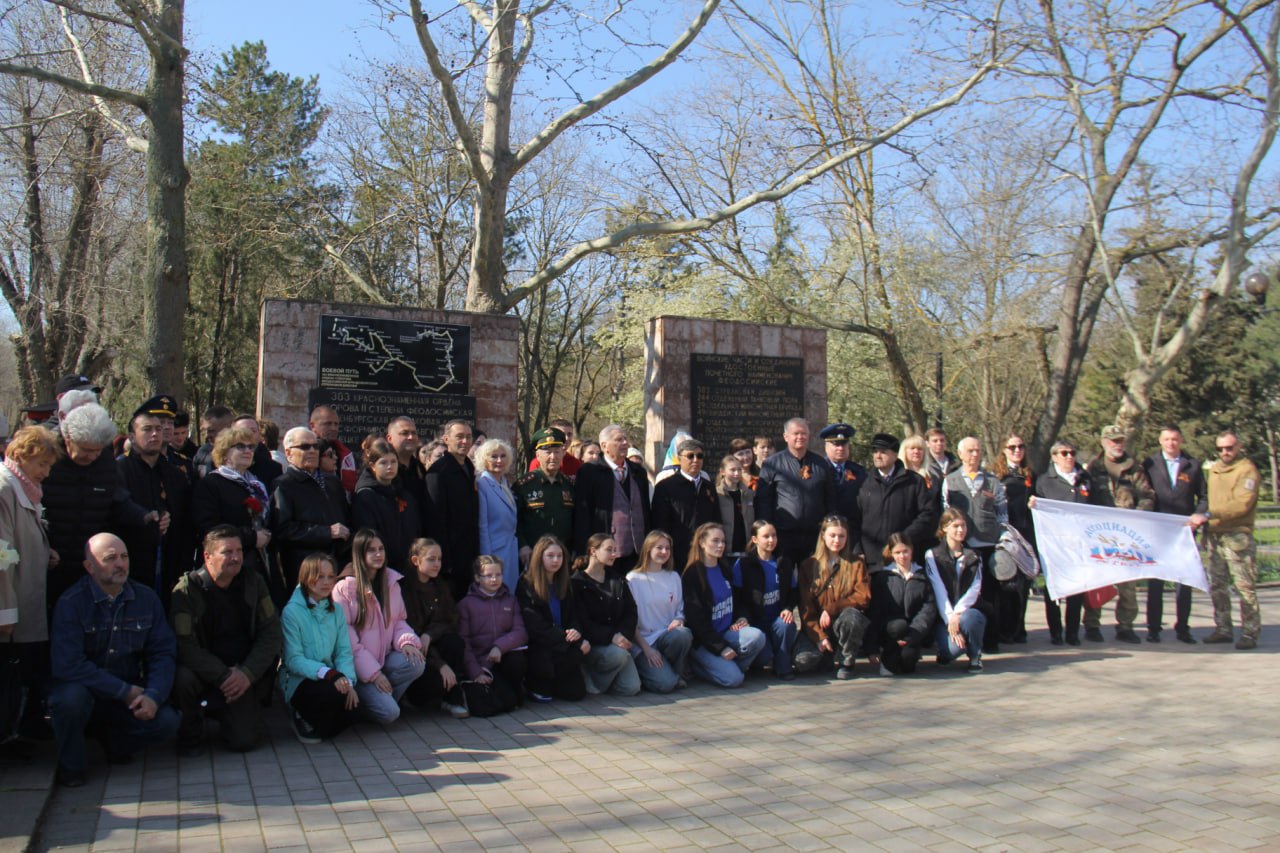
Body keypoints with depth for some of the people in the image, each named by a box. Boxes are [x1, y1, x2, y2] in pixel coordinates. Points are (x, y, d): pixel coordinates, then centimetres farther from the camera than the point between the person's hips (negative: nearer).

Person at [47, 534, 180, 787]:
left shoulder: (146, 598, -1)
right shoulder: (70, 603, -14)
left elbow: (163, 653, -3)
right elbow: (67, 664, -24)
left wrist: (154, 695, -22)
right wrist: (125, 692, -23)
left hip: (130, 696, 3)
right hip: (85, 690, -2)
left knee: (167, 721, -21)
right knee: (71, 697, -35)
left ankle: (116, 743, 13)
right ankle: (70, 766, -6)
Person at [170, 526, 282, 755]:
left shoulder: (253, 583, 1)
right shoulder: (187, 590, -12)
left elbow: (271, 632, -3)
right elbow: (184, 645, -20)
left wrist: (248, 674, -17)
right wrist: (223, 676, -24)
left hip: (243, 676, 2)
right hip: (203, 672, -2)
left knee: (245, 740, -14)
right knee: (182, 678, -35)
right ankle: (190, 735, -5)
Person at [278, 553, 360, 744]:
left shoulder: (336, 610, 8)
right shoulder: (292, 611, -11)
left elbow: (344, 652, 3)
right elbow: (294, 660, -16)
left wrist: (348, 681, -16)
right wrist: (330, 674, -28)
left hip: (331, 678, 5)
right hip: (299, 682, -5)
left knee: (353, 706, -22)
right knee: (336, 695, -33)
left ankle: (315, 725, 12)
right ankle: (303, 719, 1)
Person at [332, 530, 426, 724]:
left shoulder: (391, 582, 8)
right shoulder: (344, 587, -11)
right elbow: (345, 635, -12)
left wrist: (406, 641, -11)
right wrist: (372, 672, -15)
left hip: (385, 657, 6)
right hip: (359, 665, -6)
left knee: (416, 663, -26)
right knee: (389, 713, -22)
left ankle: (382, 698, -1)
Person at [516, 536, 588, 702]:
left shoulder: (563, 584, 12)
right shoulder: (526, 586, -9)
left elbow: (573, 615, 10)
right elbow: (537, 628, -17)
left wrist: (576, 631, -16)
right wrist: (572, 640, -22)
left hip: (562, 642, 5)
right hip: (537, 646, -5)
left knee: (576, 693, -12)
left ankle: (550, 681, 18)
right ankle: (537, 684, -6)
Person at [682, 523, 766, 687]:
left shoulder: (724, 569, 12)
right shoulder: (692, 574, -10)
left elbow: (737, 600, 24)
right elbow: (696, 618, -13)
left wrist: (741, 617, 0)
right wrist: (721, 648, -17)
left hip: (726, 632, 6)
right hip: (703, 641, -6)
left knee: (757, 636, -25)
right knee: (733, 679, -23)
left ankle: (730, 666, -2)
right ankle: (698, 665, 3)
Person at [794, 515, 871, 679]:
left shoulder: (856, 563, 3)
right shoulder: (809, 565, 4)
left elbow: (863, 597, -9)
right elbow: (805, 606, -1)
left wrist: (831, 609, -20)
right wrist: (819, 636, -14)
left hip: (843, 622, 0)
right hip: (817, 625, 1)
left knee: (851, 616, -36)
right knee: (803, 661, -26)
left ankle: (846, 661, -8)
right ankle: (829, 653, 10)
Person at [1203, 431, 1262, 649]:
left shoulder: (1247, 470, -6)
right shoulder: (1214, 469, 17)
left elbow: (1242, 504, -17)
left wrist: (1209, 515, -23)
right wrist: (1206, 531, 15)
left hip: (1237, 537, -7)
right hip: (1214, 536, 7)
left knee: (1244, 586, -4)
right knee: (1217, 586, 9)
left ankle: (1250, 633, 1)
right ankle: (1223, 629, 17)